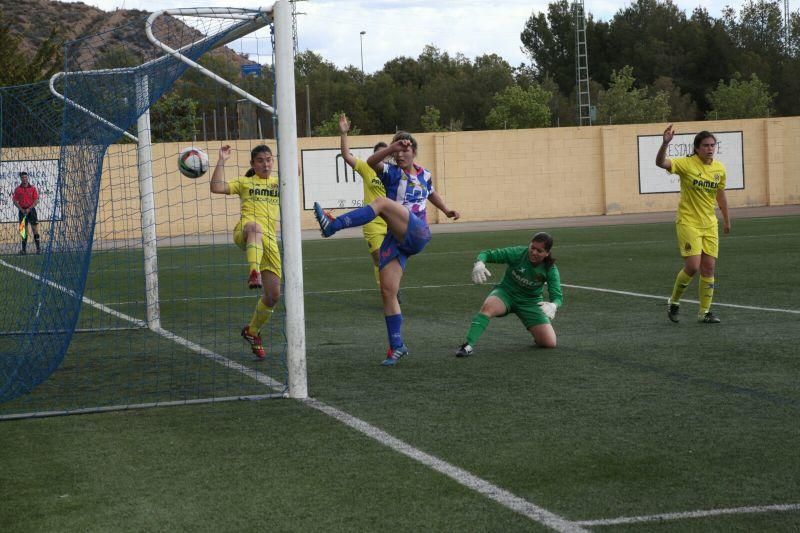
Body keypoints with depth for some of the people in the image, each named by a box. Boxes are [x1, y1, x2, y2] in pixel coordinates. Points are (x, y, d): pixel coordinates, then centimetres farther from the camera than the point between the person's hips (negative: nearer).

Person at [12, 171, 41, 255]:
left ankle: (38, 248, -5)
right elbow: (15, 201, 4)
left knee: (35, 229, -6)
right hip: (22, 211, 1)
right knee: (24, 230, 3)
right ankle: (24, 249, 5)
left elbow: (36, 200, -1)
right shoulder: (17, 189, 5)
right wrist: (21, 209, -9)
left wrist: (29, 209, -13)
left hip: (31, 210, -1)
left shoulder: (32, 188, 2)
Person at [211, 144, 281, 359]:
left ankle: (253, 331, 25)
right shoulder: (244, 182, 17)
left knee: (273, 295, 0)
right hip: (244, 233, -3)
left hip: (269, 240, 3)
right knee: (253, 227, -44)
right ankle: (253, 273, -65)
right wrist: (222, 161, -4)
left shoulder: (279, 183, 23)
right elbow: (217, 188, 0)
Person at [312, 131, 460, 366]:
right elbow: (371, 162, -16)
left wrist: (447, 210, 27)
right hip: (395, 239, 2)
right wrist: (392, 148, -30)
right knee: (387, 291, -6)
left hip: (418, 235, -2)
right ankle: (397, 346, 6)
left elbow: (432, 194, 39)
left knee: (382, 202, -28)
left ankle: (333, 225, -38)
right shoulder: (391, 172, 7)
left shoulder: (424, 175, 15)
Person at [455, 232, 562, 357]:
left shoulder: (550, 269, -16)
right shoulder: (518, 253, -20)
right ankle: (468, 345, -37)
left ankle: (536, 333, 26)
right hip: (506, 293, -1)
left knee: (550, 343, -10)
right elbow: (488, 254, -18)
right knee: (488, 306, -38)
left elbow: (557, 296, -17)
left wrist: (552, 305, -42)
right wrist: (479, 264, -42)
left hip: (531, 302, 1)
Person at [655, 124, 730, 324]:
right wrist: (665, 143, -44)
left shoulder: (719, 168, 3)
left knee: (709, 268, 2)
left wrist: (727, 220, 23)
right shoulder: (686, 164, -12)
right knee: (692, 266, -13)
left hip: (710, 225, 5)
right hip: (688, 223, -5)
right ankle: (674, 302, 11)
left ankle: (705, 312, 12)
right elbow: (661, 163, -28)